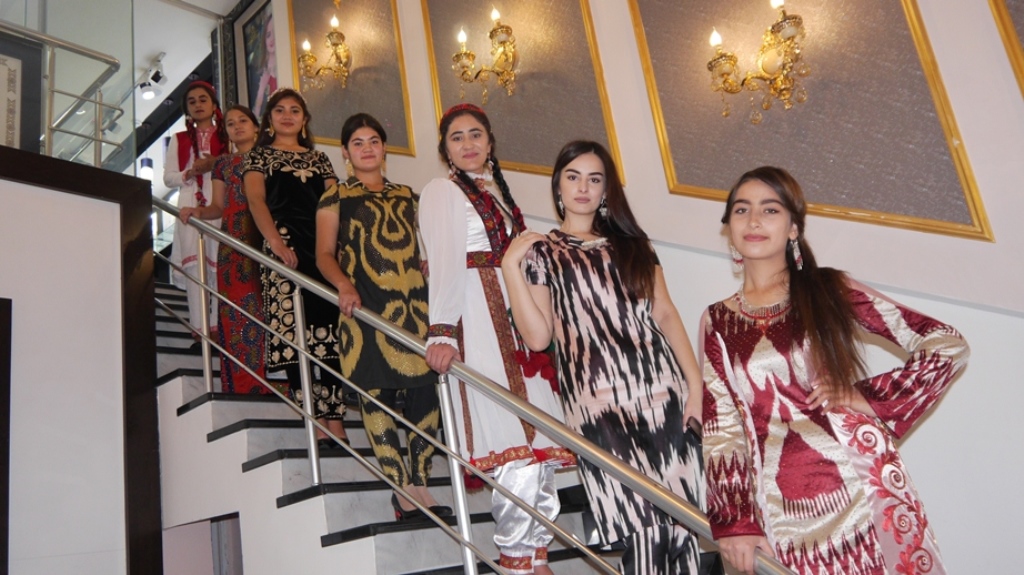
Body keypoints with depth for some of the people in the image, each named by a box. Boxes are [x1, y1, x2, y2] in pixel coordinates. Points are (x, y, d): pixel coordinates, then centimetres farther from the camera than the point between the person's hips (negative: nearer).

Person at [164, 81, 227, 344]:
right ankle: (199, 328, -5)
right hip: (190, 206, 1)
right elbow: (168, 177, 12)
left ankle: (219, 326, -4)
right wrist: (192, 172, -6)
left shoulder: (226, 137, 14)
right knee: (193, 264, -7)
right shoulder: (179, 140, 19)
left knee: (220, 263, -8)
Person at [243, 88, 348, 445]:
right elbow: (256, 200, -3)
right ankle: (316, 420, -10)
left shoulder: (319, 158, 24)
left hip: (325, 247, 3)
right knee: (295, 330, -11)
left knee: (330, 330, -5)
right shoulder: (260, 156, 14)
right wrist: (274, 239, -20)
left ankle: (334, 418, -5)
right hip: (284, 248, -3)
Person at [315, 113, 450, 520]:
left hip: (415, 305, 4)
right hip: (366, 308, -3)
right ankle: (405, 488, 5)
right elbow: (325, 254, 1)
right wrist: (343, 284, -19)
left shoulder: (406, 196, 21)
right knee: (376, 393, -5)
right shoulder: (335, 197, 9)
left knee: (425, 390, -3)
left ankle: (419, 483, 9)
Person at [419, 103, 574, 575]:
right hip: (479, 325, -7)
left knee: (542, 438, 5)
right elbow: (444, 262, -14)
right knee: (515, 444, -9)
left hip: (517, 322, 8)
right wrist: (441, 330, -25)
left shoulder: (497, 190, 22)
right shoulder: (442, 191, 0)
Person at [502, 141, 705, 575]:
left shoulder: (632, 244, 16)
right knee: (643, 529, -3)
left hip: (663, 392, 3)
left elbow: (665, 314, 11)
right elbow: (537, 337, -3)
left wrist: (695, 382, 2)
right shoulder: (542, 252, 8)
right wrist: (510, 266, -8)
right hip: (601, 403, -3)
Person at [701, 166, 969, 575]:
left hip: (865, 489, -1)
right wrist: (734, 521, -5)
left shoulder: (830, 290, 2)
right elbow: (721, 427, 2)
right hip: (785, 513, 1)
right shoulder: (718, 321, 6)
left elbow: (948, 346, 2)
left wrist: (872, 398, -8)